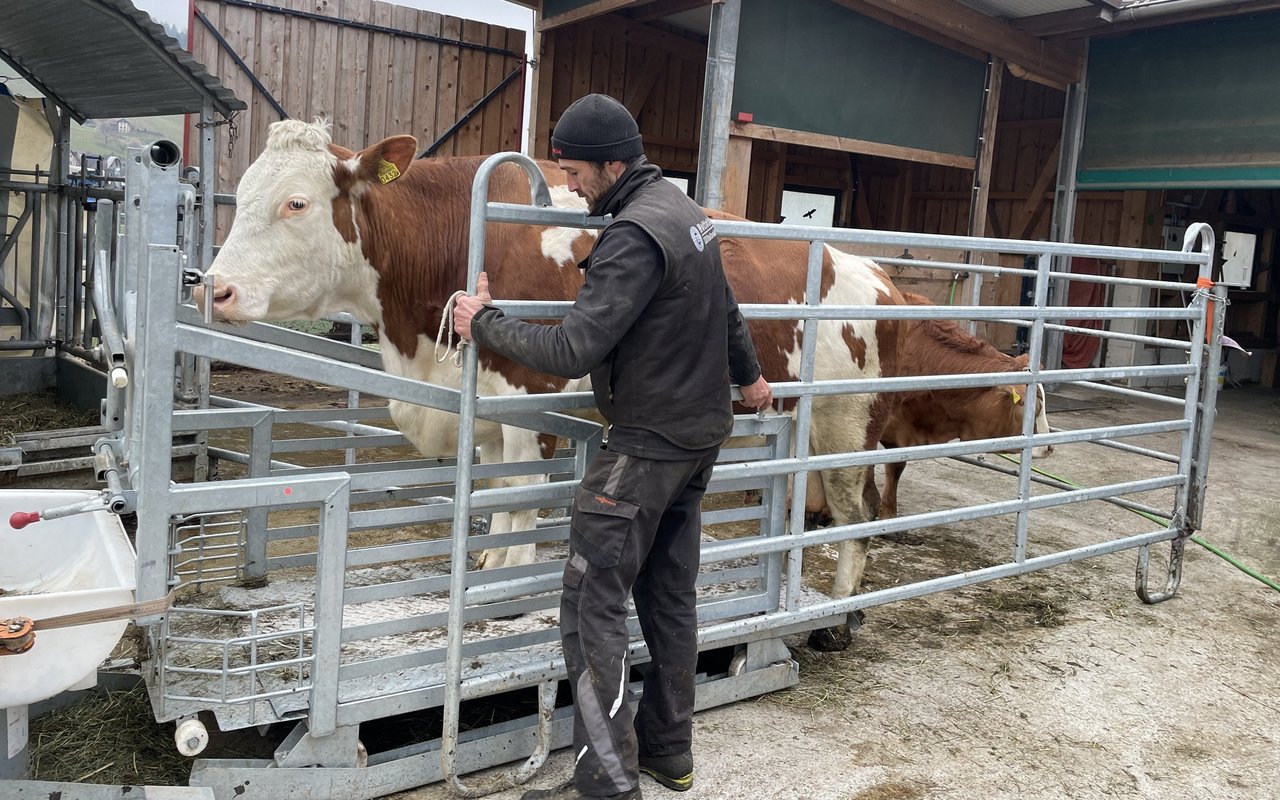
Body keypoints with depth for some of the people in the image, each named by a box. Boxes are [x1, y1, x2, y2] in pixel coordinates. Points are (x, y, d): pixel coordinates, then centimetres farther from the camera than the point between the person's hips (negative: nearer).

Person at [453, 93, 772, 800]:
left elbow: (573, 351, -27)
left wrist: (484, 323, -13)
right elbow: (726, 310, 24)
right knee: (670, 595, 16)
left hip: (647, 444, -10)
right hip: (700, 432, 10)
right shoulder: (684, 209, 10)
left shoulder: (634, 235, -21)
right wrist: (748, 375, 40)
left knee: (592, 603, -4)